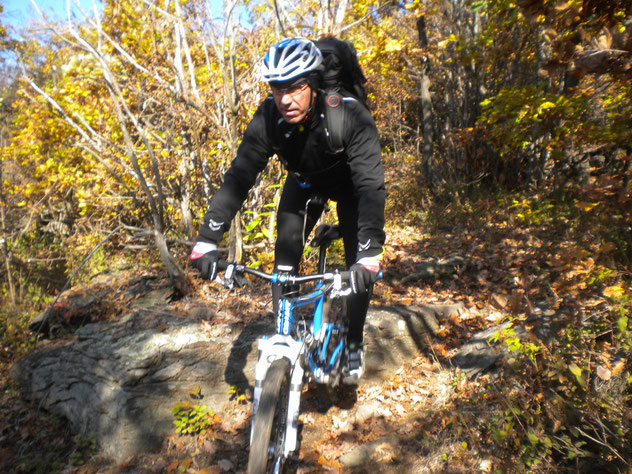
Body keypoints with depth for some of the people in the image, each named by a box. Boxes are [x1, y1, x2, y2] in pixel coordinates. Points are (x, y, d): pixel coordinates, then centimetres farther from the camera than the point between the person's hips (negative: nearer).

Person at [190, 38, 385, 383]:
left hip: (350, 184, -2)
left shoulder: (350, 115, -37)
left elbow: (370, 183, -44)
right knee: (285, 254, -12)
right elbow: (239, 177, -29)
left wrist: (370, 252, -56)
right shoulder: (268, 118, -27)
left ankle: (353, 343, 10)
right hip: (304, 183, 3)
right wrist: (207, 239, -39)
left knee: (359, 264, -12)